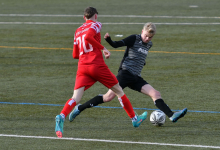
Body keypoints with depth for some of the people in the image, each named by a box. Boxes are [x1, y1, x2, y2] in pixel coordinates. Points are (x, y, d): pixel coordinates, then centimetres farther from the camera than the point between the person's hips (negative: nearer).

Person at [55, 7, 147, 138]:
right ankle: (134, 119, 23)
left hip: (82, 67, 5)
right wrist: (103, 48, -11)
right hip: (97, 65, -5)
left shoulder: (78, 31, 21)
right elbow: (88, 37, -18)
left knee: (76, 98, -8)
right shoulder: (96, 25, 3)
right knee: (119, 91, 13)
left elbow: (75, 55, 23)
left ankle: (61, 117, -36)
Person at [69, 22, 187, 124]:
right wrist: (108, 40, -32)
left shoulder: (149, 45, 16)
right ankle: (79, 108, -4)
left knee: (156, 94, -7)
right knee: (109, 97, -13)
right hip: (125, 73, -7)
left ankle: (172, 116, -14)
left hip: (136, 78, 7)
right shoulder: (134, 39, -4)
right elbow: (117, 45, -16)